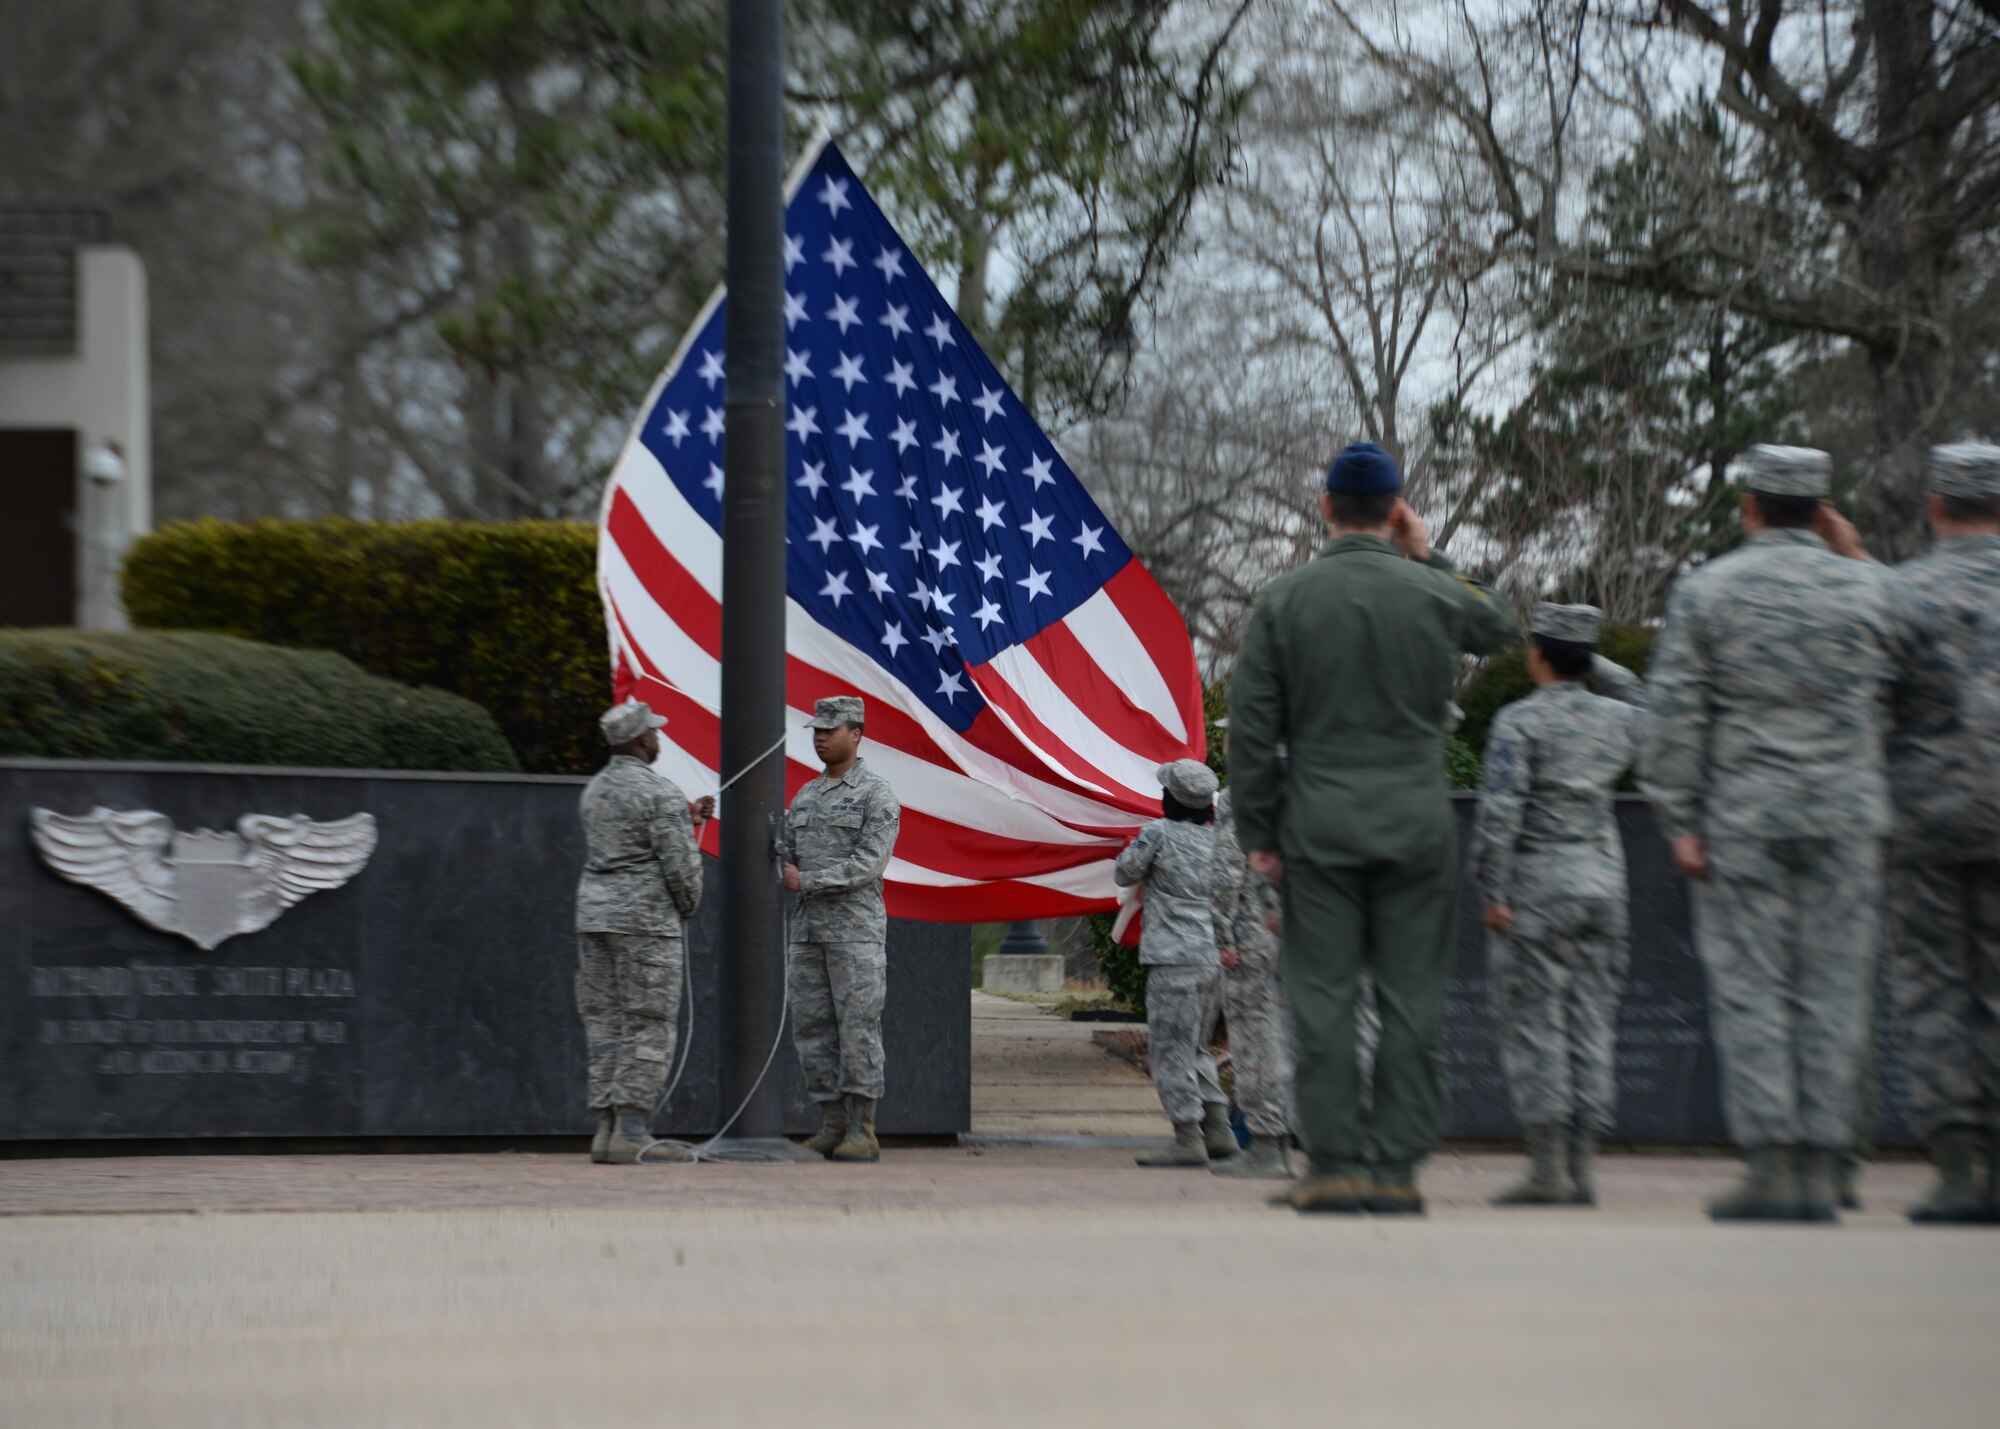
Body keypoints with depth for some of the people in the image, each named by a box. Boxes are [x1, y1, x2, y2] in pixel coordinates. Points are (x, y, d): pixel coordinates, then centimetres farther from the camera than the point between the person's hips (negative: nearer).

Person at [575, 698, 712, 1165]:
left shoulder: (594, 790, 12)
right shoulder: (660, 793, -12)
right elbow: (680, 863, -14)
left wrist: (687, 821, 23)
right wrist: (688, 907, 4)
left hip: (595, 915, 8)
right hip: (645, 917, -8)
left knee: (605, 1023, 8)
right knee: (649, 1027, -5)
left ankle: (607, 1128, 6)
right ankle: (631, 1134, -11)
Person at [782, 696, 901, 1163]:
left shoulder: (877, 795, -5)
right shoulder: (805, 797, 17)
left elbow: (869, 863, -16)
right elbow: (783, 858, 17)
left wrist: (806, 882, -16)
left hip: (856, 930, -7)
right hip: (808, 930, 7)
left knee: (858, 1032, -7)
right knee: (812, 1031, 4)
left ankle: (862, 1134, -6)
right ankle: (832, 1128, 10)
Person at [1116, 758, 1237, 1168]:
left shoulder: (1159, 834, -10)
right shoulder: (1217, 839, 8)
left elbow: (1124, 874, 2)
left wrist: (1136, 844, 17)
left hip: (1174, 956, -7)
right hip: (1214, 956, 7)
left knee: (1171, 1049, -3)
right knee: (1195, 1048, 18)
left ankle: (1188, 1139, -7)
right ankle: (1218, 1130, 15)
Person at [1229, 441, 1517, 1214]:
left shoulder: (1283, 600, -1)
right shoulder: (1434, 594, 0)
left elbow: (1251, 729, -2)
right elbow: (1501, 623, 24)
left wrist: (1258, 832, 4)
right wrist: (1428, 556, 20)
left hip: (1319, 827, 0)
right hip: (1417, 824, 0)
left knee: (1323, 999, 2)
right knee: (1413, 999, 3)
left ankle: (1335, 1164, -1)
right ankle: (1397, 1168, 1)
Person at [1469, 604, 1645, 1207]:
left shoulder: (1520, 722, -9)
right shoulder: (1617, 720, 6)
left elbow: (1499, 811, -16)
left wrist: (1492, 893, -12)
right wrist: (1594, 663, 24)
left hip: (1538, 887, -5)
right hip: (1604, 882, 5)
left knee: (1535, 1028, -2)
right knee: (1592, 1026, 7)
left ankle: (1548, 1169, -7)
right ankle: (1582, 1168, 6)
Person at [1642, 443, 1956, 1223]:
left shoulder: (1705, 590, 0)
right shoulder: (1869, 591, 3)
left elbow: (1673, 716, -6)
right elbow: (1935, 681, 14)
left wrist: (1680, 823, -3)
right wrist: (1862, 565, 15)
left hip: (1742, 816, -1)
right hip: (1845, 815, 2)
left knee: (1750, 989, 0)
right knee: (1833, 991, 4)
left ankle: (1771, 1169, -7)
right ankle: (1820, 1174, 1)